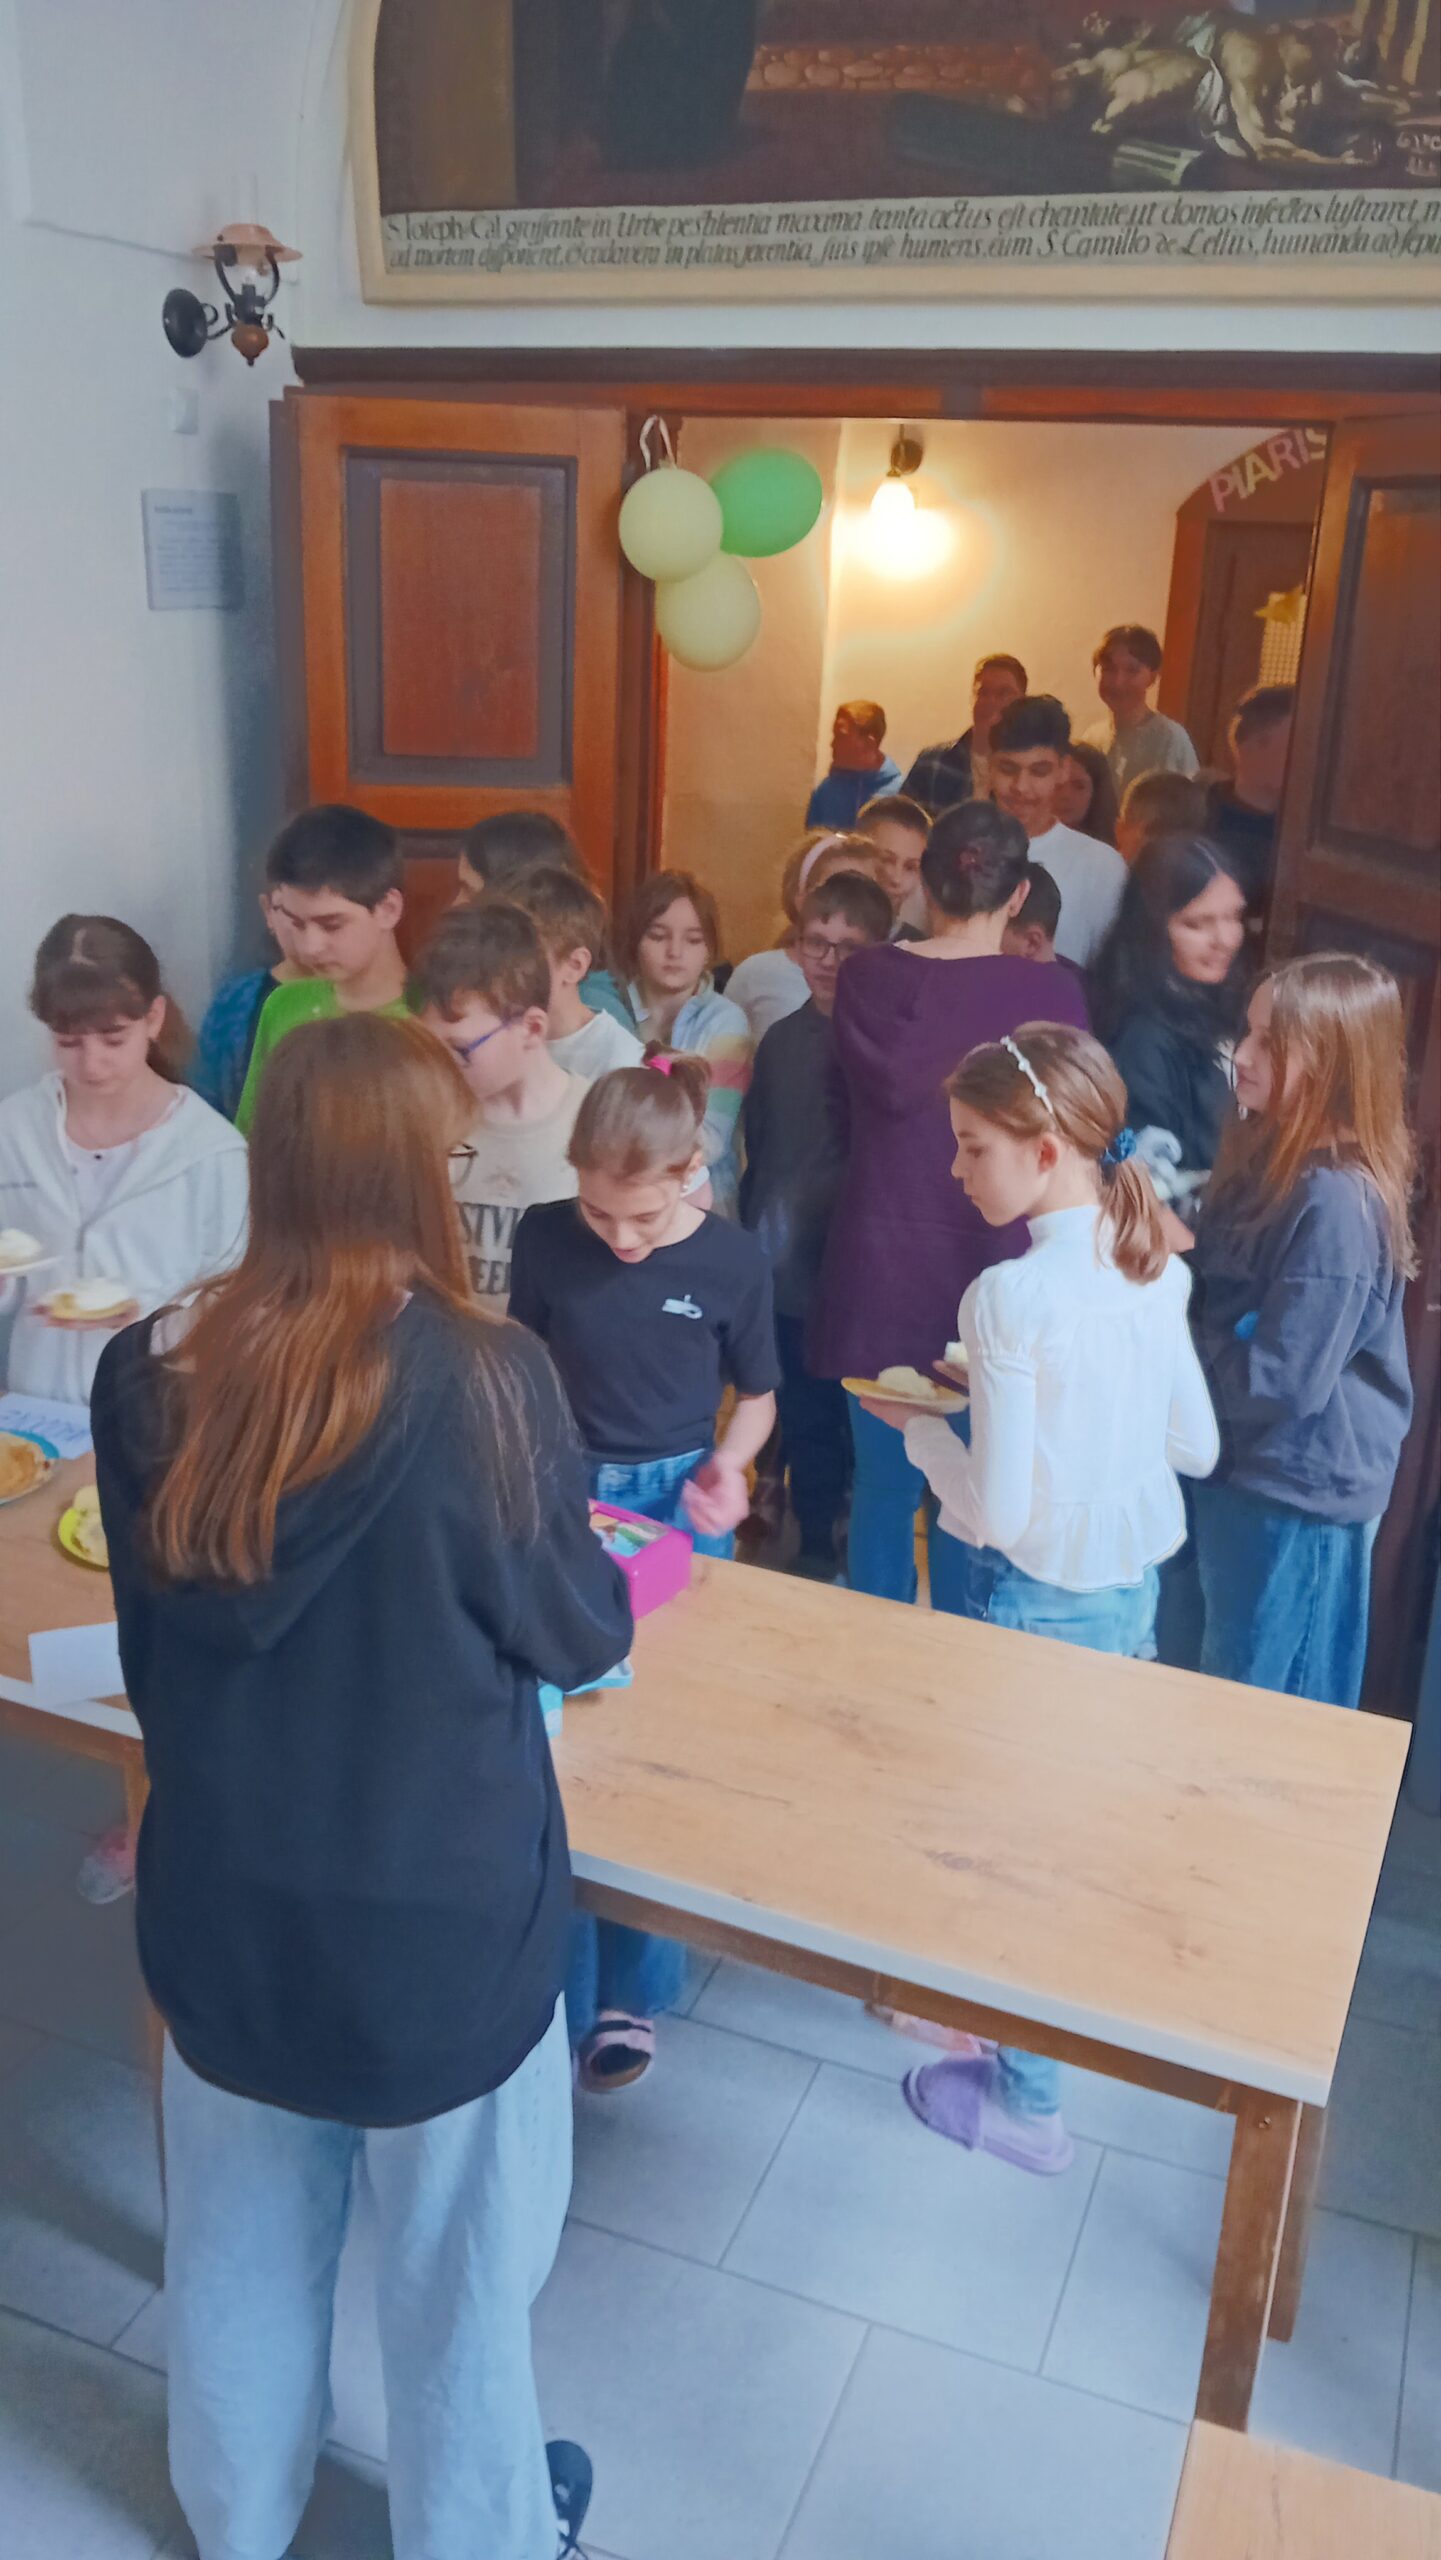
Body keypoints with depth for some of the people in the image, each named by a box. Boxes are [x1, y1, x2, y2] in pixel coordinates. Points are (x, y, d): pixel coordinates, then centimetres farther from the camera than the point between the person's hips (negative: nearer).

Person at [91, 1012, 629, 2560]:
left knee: (240, 2244, 27)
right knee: (455, 2271, 20)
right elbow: (584, 1633, -10)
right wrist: (589, 1562, 11)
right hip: (438, 1910, -4)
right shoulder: (482, 1378, -23)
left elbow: (148, 1651, 3)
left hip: (222, 1895, 4)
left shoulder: (150, 1377, -10)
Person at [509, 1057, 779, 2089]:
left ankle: (633, 1992, 24)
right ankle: (557, 1988, 21)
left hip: (678, 1507, -1)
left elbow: (757, 1395, 3)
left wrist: (729, 1465, -16)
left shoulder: (731, 1261, -10)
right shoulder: (545, 1238, -7)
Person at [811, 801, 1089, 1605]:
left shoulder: (868, 976, -2)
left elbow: (892, 1083, -9)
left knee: (884, 1484, 15)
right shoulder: (1052, 991, -8)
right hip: (994, 1267, -2)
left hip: (883, 1261, 2)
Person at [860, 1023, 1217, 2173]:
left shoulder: (1014, 1298, -25)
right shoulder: (1156, 1272, -3)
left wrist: (915, 1424, -7)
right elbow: (1196, 1445, 7)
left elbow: (992, 1511, -22)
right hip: (1131, 1589, 7)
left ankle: (1024, 2100, 27)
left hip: (1031, 1601, -7)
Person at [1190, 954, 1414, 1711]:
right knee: (1217, 1685, 25)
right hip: (1244, 1458, 9)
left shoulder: (1337, 1203, -27)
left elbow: (1282, 1378, -26)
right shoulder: (1264, 1152, 1)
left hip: (1300, 1484, -9)